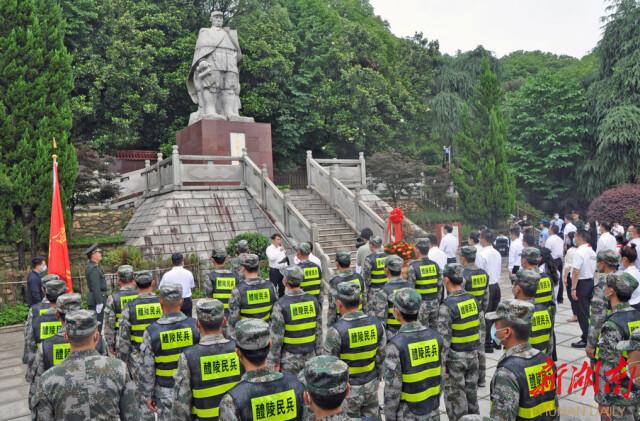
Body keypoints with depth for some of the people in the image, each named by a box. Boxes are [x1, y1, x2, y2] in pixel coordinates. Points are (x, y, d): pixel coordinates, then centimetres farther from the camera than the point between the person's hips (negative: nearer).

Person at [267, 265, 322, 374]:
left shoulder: (281, 305, -18)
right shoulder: (313, 301, -5)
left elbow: (276, 337, -15)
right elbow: (319, 332, 2)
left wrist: (274, 361, -5)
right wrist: (318, 353, 12)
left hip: (289, 359, -4)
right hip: (310, 357, 4)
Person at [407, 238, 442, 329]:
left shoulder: (413, 266, -15)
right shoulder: (435, 265, 0)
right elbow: (440, 286, 6)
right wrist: (437, 301, 17)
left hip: (421, 304, -5)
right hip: (434, 303, 5)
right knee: (434, 330, 16)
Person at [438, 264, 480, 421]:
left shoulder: (447, 306, -21)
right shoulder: (472, 299, 1)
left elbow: (444, 339, -21)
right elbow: (477, 327, 8)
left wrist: (441, 365, -15)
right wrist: (473, 348, 17)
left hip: (454, 357, -7)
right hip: (472, 354, 7)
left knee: (456, 399, 6)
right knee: (471, 394, 18)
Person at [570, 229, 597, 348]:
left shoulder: (579, 252, -19)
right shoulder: (592, 252, 9)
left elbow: (576, 272, -22)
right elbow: (594, 269, 13)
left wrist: (573, 288, -20)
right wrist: (590, 278, 19)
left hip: (581, 283, -8)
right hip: (591, 281, 9)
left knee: (582, 312, -2)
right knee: (588, 310, 18)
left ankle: (586, 339, 2)